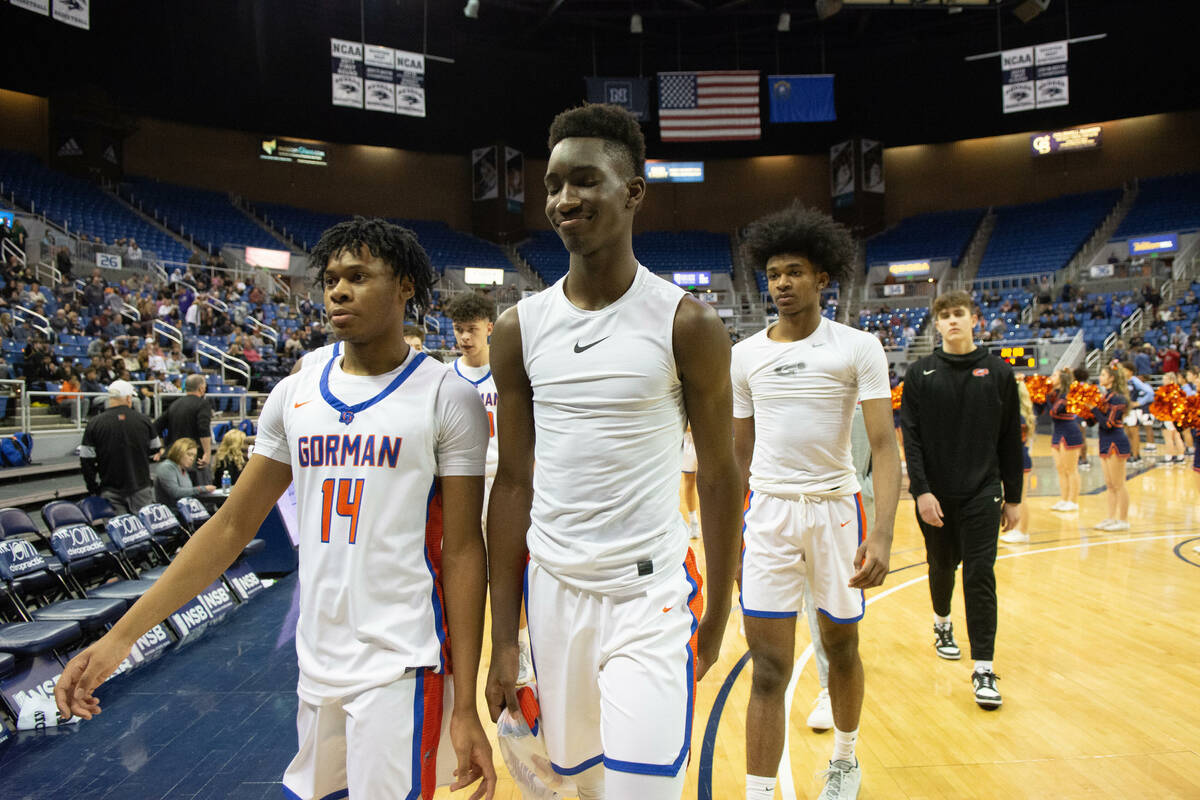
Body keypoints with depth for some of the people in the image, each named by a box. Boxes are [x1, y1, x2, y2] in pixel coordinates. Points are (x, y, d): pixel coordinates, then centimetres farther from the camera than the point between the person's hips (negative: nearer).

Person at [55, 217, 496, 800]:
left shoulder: (447, 397, -8)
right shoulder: (294, 395, 6)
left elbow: (463, 551, -9)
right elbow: (232, 526, 8)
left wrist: (466, 707, -10)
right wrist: (120, 636, 2)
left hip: (400, 668, -5)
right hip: (316, 663, 5)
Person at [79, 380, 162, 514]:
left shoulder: (94, 424, -6)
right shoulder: (144, 420, -3)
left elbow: (86, 460, -4)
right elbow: (155, 448, 10)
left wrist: (94, 488, 6)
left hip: (111, 491, -1)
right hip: (141, 488, 1)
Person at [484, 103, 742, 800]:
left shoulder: (687, 323, -8)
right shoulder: (520, 329, 1)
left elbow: (720, 474, -1)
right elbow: (514, 483, 3)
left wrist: (717, 615, 3)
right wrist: (504, 639, 3)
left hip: (651, 593, -3)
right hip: (551, 589, 4)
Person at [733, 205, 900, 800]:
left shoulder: (858, 348, -4)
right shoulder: (745, 355, 6)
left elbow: (884, 444, -10)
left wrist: (882, 534, -21)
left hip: (836, 506, -1)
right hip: (768, 510, 1)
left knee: (841, 648, 17)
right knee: (769, 668, -2)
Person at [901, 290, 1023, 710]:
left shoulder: (998, 372, 3)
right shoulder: (920, 373, 0)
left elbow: (1010, 439, 5)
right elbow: (910, 436, -5)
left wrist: (1013, 496, 5)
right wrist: (921, 490, -13)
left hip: (982, 493, 0)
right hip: (936, 494, 1)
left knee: (980, 575, -5)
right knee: (942, 566, 16)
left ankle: (983, 667, 2)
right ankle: (942, 623, 44)